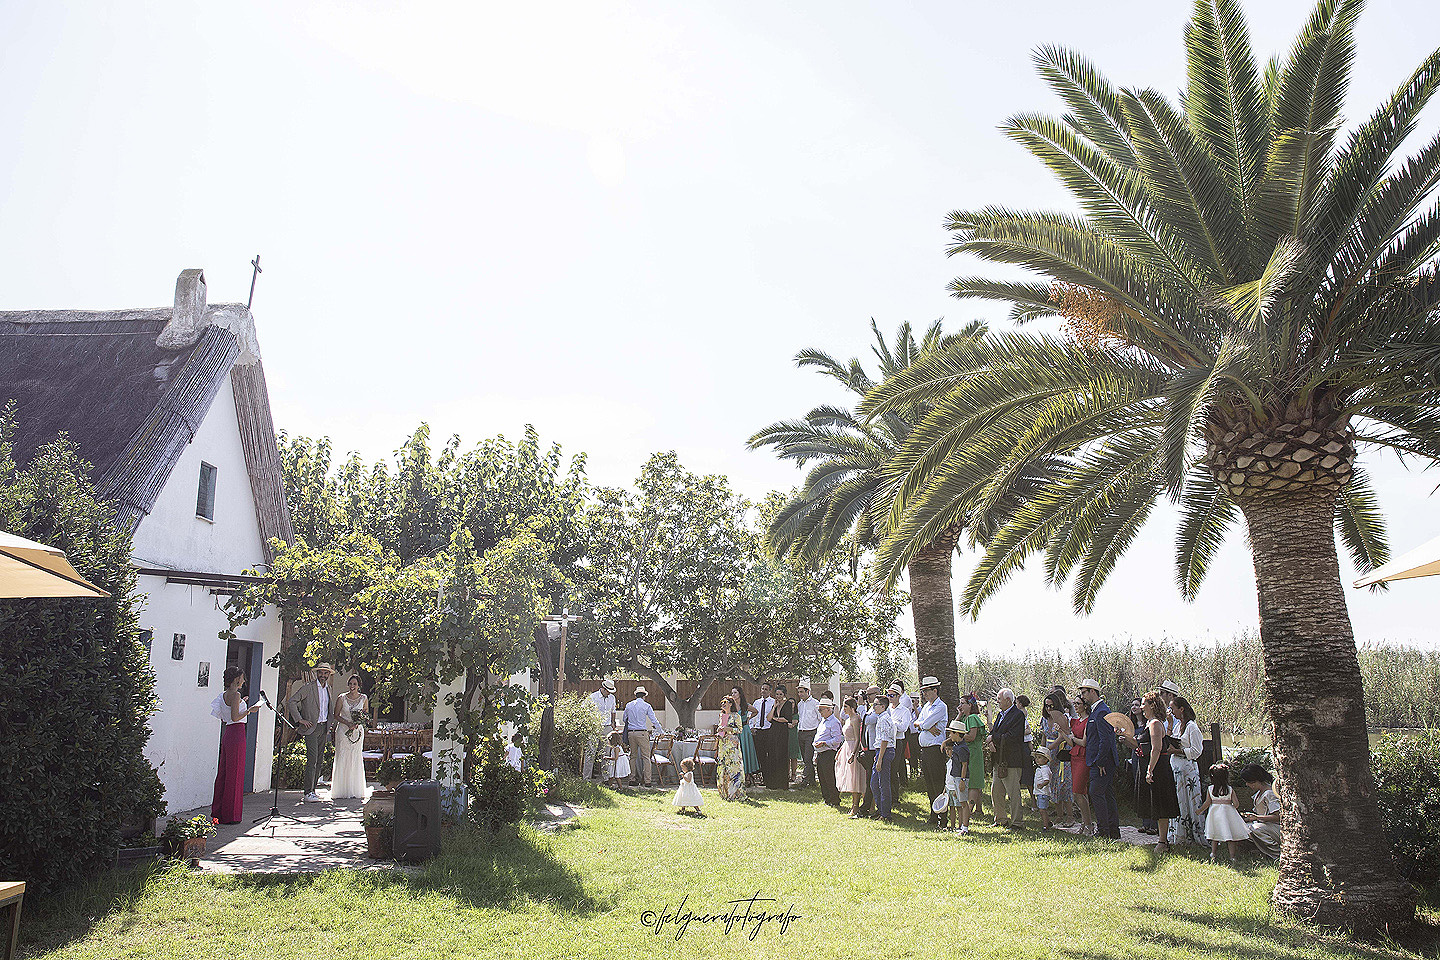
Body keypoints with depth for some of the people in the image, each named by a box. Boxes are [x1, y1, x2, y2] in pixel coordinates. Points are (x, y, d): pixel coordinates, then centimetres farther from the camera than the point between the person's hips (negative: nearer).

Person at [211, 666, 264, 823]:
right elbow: (235, 718, -21)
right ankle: (230, 815, 3)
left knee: (224, 772, 14)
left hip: (227, 734, 9)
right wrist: (249, 710, -9)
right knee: (235, 774, -2)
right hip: (236, 734, -9)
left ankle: (218, 811, 20)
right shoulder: (235, 695, -14)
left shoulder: (224, 695, 13)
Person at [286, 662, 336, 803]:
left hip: (324, 728, 7)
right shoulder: (308, 688, -7)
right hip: (311, 728, -7)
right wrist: (300, 720, -15)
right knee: (312, 760, -13)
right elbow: (291, 702, -11)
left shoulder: (328, 688, 14)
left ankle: (313, 789, 15)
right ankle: (308, 793, -11)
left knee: (319, 760, 8)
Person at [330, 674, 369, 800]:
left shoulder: (364, 698, 3)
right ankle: (340, 791, 2)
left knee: (356, 759, 0)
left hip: (358, 731, 1)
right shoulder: (342, 698, -1)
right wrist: (348, 723, -13)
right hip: (343, 730, -1)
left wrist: (358, 723, -8)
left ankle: (356, 790, 6)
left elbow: (367, 714, 11)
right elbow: (336, 715, 1)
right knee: (342, 759, -3)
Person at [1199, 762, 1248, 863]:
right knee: (1230, 837, 3)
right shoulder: (1230, 790, -6)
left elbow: (1207, 803, -1)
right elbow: (1236, 804, -6)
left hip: (1214, 813, 2)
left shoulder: (1210, 789, -2)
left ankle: (1213, 854, 5)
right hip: (1227, 813, -1)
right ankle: (1232, 857, 2)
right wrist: (1233, 807, 18)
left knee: (1214, 837, 11)